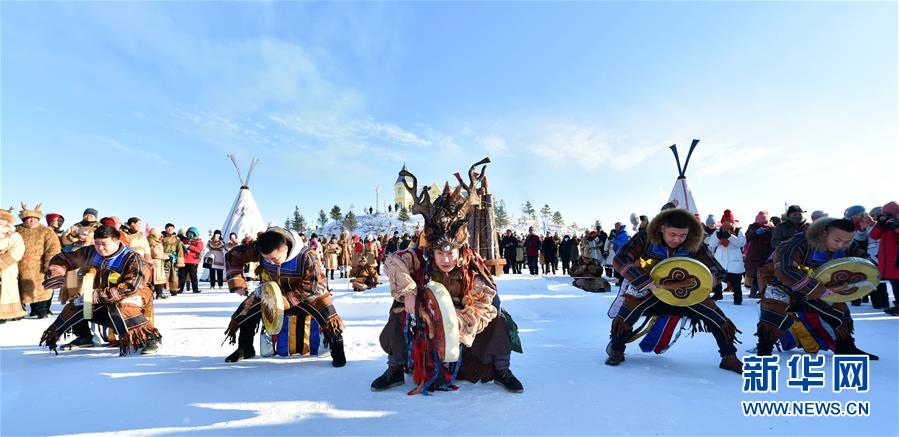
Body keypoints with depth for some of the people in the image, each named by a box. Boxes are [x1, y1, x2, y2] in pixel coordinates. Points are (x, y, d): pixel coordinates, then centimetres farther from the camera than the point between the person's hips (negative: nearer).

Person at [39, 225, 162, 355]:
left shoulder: (132, 259, -22)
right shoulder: (90, 253, -2)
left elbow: (131, 287, -31)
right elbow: (63, 259, 12)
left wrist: (98, 295, -31)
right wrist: (56, 274, -8)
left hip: (132, 296, -8)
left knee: (118, 307, -36)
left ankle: (150, 338, -29)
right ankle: (84, 337, 22)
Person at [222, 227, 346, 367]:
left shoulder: (306, 256, -37)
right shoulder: (259, 248, -26)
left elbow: (312, 287, -30)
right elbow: (233, 255, -9)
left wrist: (285, 300, -32)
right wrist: (237, 282, -19)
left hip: (305, 291, -4)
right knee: (246, 312, 1)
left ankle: (337, 349, -1)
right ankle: (245, 349, 27)